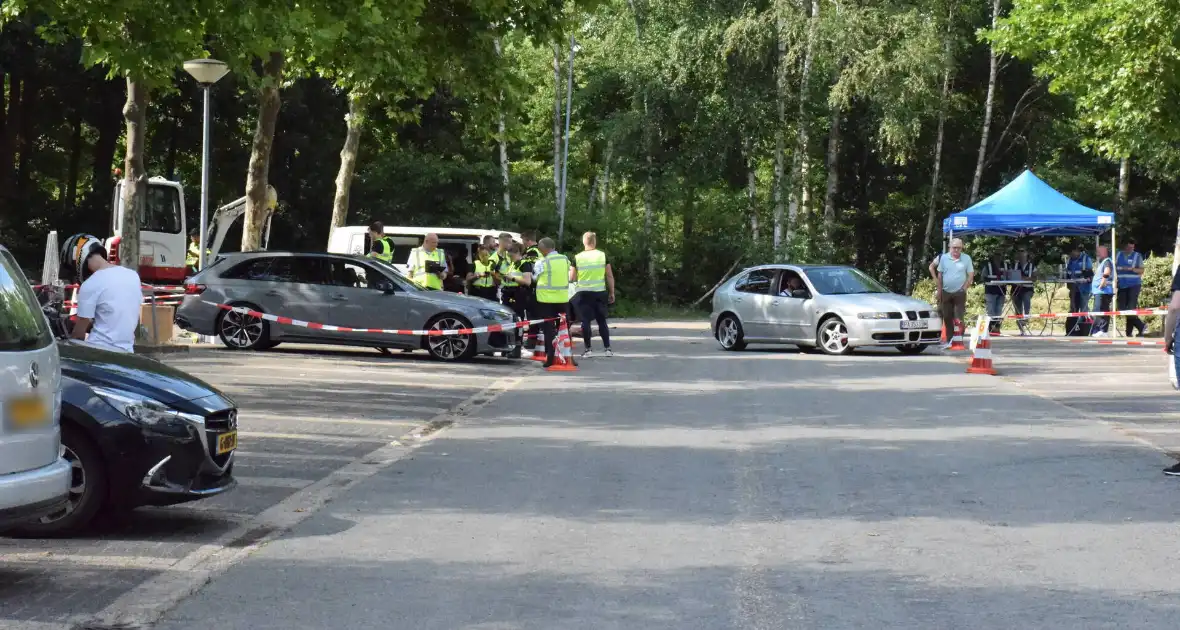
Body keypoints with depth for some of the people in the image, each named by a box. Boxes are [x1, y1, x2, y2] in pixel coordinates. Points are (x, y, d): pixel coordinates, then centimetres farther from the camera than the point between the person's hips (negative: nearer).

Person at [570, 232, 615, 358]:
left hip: (584, 293, -2)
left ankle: (588, 349, 1)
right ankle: (608, 348, 7)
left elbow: (572, 278, 0)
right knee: (602, 321, 10)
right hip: (600, 292, 2)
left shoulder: (578, 258, -4)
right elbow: (610, 276, 1)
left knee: (585, 321, 4)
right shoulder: (603, 256, -1)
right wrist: (612, 293, 9)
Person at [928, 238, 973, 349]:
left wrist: (965, 288, -7)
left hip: (959, 293, -2)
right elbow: (939, 275, 7)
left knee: (959, 318, -6)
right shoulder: (943, 258, 3)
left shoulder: (966, 259, -1)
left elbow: (971, 275, 2)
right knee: (947, 318, 5)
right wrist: (939, 291, 4)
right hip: (946, 292, 2)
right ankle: (949, 340, 12)